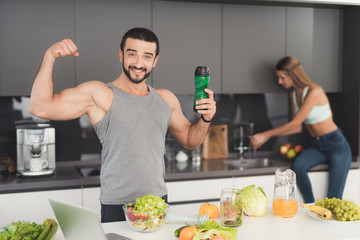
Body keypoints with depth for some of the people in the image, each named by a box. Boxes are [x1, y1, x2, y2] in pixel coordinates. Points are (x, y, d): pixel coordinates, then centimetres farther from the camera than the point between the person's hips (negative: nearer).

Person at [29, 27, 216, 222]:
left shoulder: (166, 99, 10)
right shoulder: (98, 94, -7)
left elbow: (190, 140, 20)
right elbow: (41, 108, -16)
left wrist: (205, 119, 1)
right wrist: (50, 56, -20)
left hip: (159, 203, 5)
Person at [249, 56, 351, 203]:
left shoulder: (314, 92, -20)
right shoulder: (293, 94, 7)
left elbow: (294, 124, -20)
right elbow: (297, 128, 9)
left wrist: (266, 135, -14)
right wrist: (266, 136, 3)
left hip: (336, 144, -6)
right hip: (316, 146, 6)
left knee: (333, 200, -11)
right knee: (297, 167, -25)